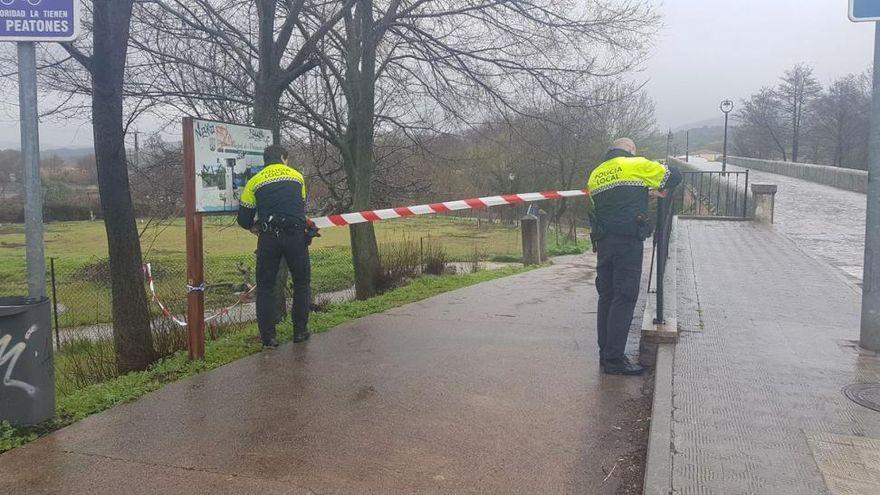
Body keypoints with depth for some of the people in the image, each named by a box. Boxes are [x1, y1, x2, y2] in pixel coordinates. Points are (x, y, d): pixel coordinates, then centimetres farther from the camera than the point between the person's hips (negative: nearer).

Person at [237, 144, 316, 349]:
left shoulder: (255, 182, 10)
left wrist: (255, 228, 30)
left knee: (265, 287, 10)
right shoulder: (297, 176, 14)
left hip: (268, 238, 0)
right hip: (296, 236, 0)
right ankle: (300, 331, 19)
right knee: (302, 283, 16)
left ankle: (268, 337, 9)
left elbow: (244, 219, 9)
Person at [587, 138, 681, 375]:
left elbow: (595, 208, 14)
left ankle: (605, 354, 16)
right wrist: (660, 187, 23)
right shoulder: (636, 165, 0)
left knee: (606, 297, 11)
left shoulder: (595, 175, 16)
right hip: (628, 241, -6)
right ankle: (614, 359, -5)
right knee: (624, 299, -5)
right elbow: (674, 176, 4)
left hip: (603, 242, 6)